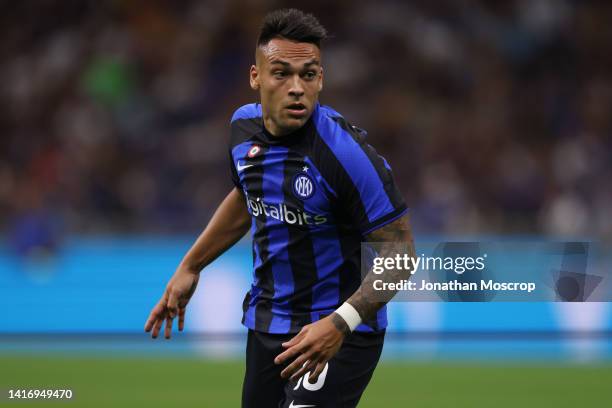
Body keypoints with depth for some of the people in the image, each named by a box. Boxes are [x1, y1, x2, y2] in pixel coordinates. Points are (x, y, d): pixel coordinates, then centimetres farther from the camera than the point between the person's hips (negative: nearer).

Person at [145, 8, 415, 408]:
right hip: (266, 325, 7)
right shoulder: (245, 125, -2)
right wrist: (189, 268, 22)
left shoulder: (345, 152, -24)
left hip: (337, 334, -7)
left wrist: (340, 324, -30)